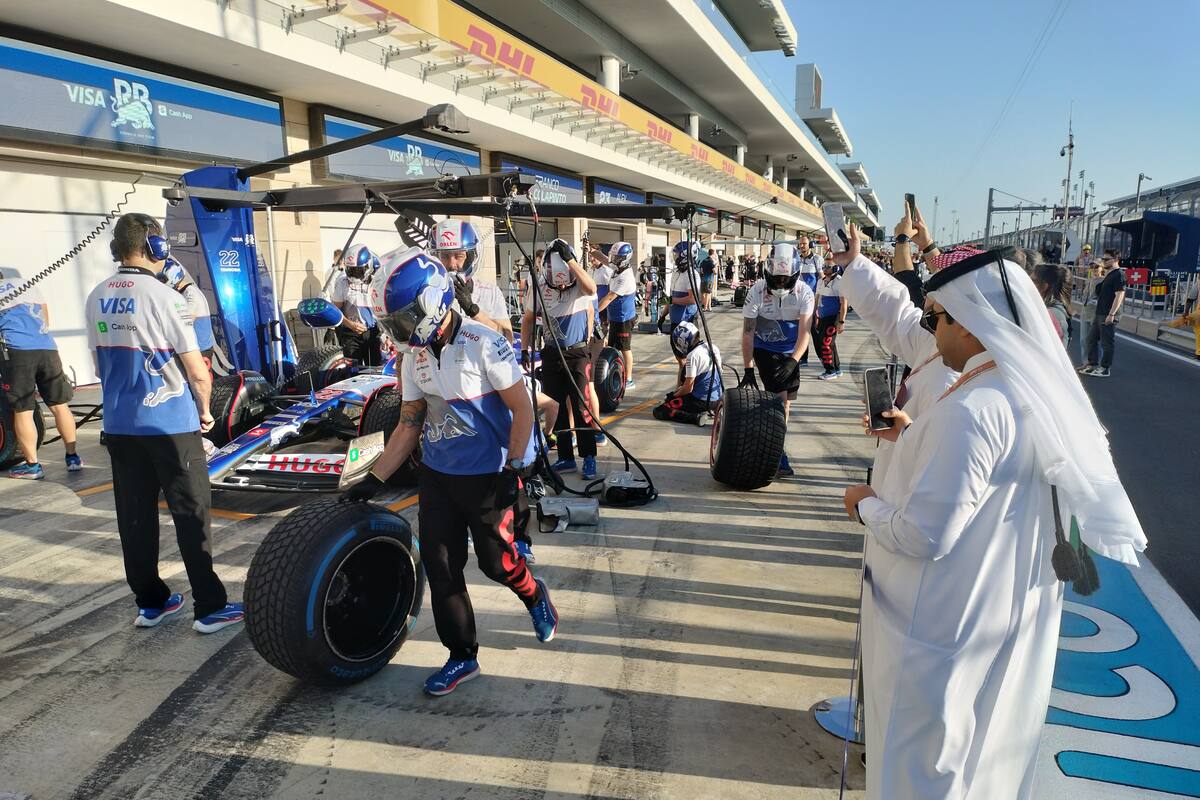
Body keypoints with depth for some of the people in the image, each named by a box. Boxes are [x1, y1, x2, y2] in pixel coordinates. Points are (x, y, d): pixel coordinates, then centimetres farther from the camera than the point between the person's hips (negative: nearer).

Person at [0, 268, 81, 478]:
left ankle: (32, 465, 7)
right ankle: (73, 457, 16)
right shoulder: (24, 284, 22)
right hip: (47, 348, 4)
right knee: (59, 405, 11)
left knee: (22, 412, 2)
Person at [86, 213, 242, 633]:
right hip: (170, 425, -6)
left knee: (134, 517, 12)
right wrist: (205, 411, 4)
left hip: (119, 426, 6)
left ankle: (149, 602, 24)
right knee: (192, 515, 1)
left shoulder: (96, 298, 5)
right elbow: (197, 371, -13)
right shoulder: (165, 297, -14)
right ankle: (210, 607, 7)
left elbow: (102, 363, 14)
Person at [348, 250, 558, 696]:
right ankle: (462, 658, 23)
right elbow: (408, 426, 9)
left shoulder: (484, 345, -18)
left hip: (488, 477, -6)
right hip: (437, 475, 6)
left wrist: (513, 470, -15)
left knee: (495, 561, 7)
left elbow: (522, 410, -14)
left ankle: (534, 596, 42)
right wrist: (374, 480, 4)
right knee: (439, 568, 6)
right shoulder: (415, 357, 3)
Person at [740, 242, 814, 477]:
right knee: (781, 399, -14)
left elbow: (804, 332, -21)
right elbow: (748, 333, -17)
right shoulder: (757, 291, -20)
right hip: (765, 350, -3)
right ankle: (778, 456, -6)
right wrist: (748, 369, -20)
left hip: (791, 353, 3)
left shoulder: (804, 292, -16)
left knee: (786, 401, 4)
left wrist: (793, 361, -36)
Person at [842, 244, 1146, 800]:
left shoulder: (972, 409, -31)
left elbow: (923, 534, -29)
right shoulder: (1043, 392, -1)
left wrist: (865, 505, -12)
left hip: (945, 624, -9)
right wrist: (914, 437, 12)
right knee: (988, 735, 28)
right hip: (1012, 611, 9)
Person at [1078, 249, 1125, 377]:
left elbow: (1119, 295, -21)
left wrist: (1111, 314, -24)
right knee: (1091, 338, 15)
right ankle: (1092, 364, 24)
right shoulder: (1108, 275, 16)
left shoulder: (1118, 275, -13)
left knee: (1107, 342, -1)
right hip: (1100, 314, 10)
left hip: (1108, 315, -10)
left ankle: (1104, 368, 6)